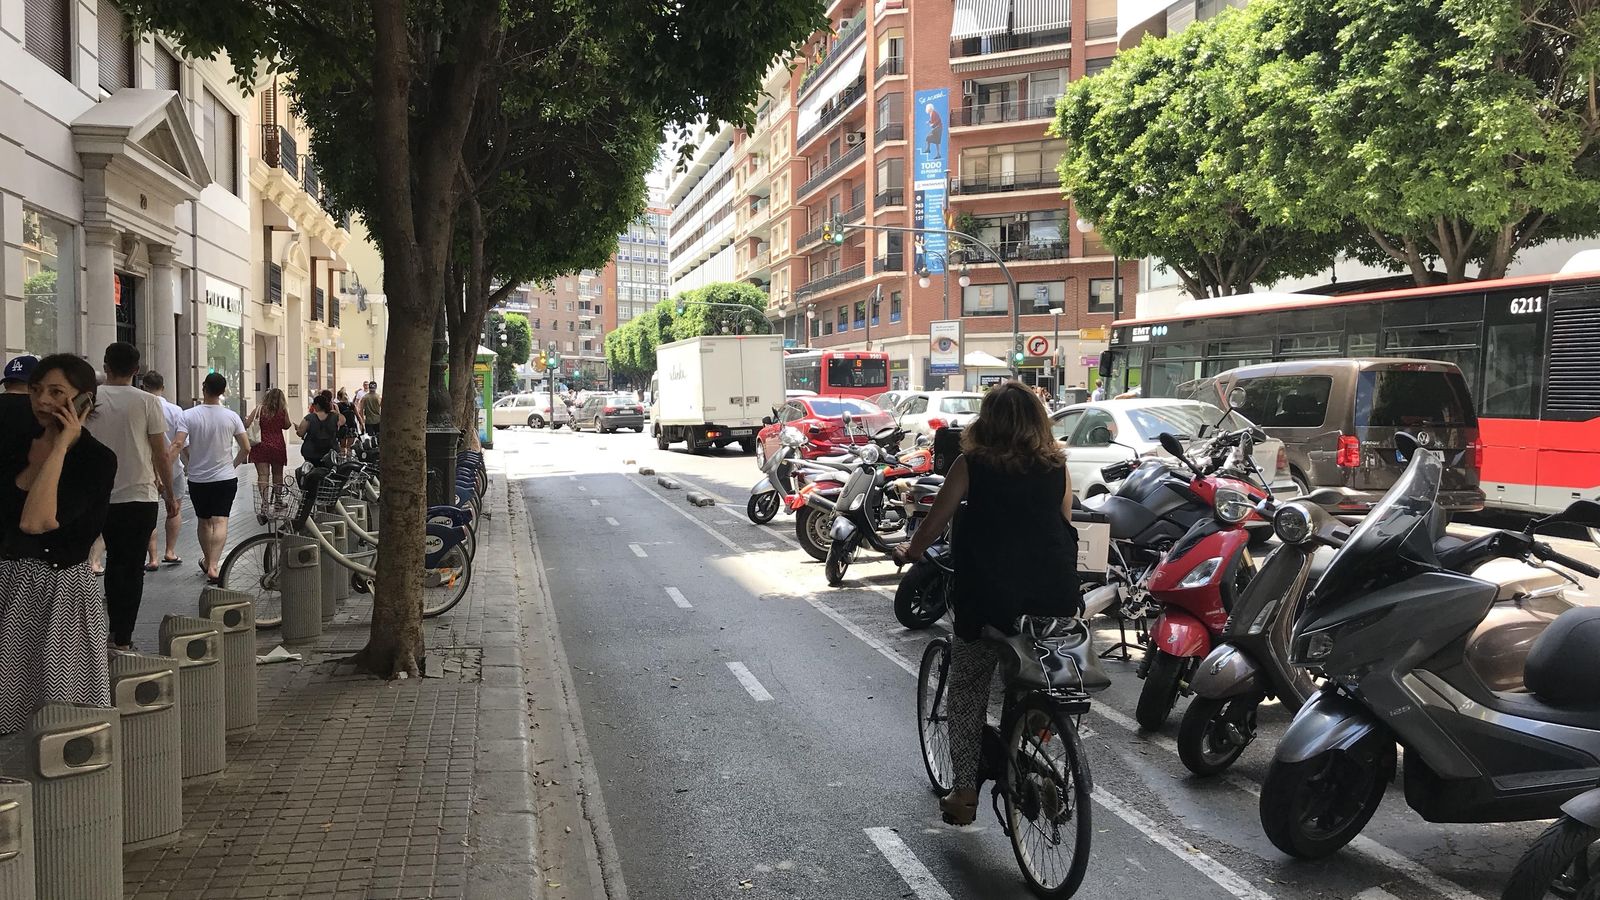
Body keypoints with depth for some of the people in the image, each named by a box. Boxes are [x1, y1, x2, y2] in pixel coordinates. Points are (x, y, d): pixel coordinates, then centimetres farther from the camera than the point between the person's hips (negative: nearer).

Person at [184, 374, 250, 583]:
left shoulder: (189, 416, -7)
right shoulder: (231, 417, -5)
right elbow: (246, 448, -3)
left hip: (197, 478, 1)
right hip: (226, 478, -1)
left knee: (203, 521, 17)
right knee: (220, 521, -5)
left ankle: (207, 561, 33)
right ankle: (213, 565, -19)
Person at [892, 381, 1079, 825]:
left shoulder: (971, 464, -3)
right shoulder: (1056, 467, 5)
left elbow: (936, 522, 2)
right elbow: (1065, 527, 14)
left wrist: (911, 551, 22)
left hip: (989, 600, -3)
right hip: (1055, 601, 3)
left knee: (967, 698, 13)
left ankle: (965, 794, 14)